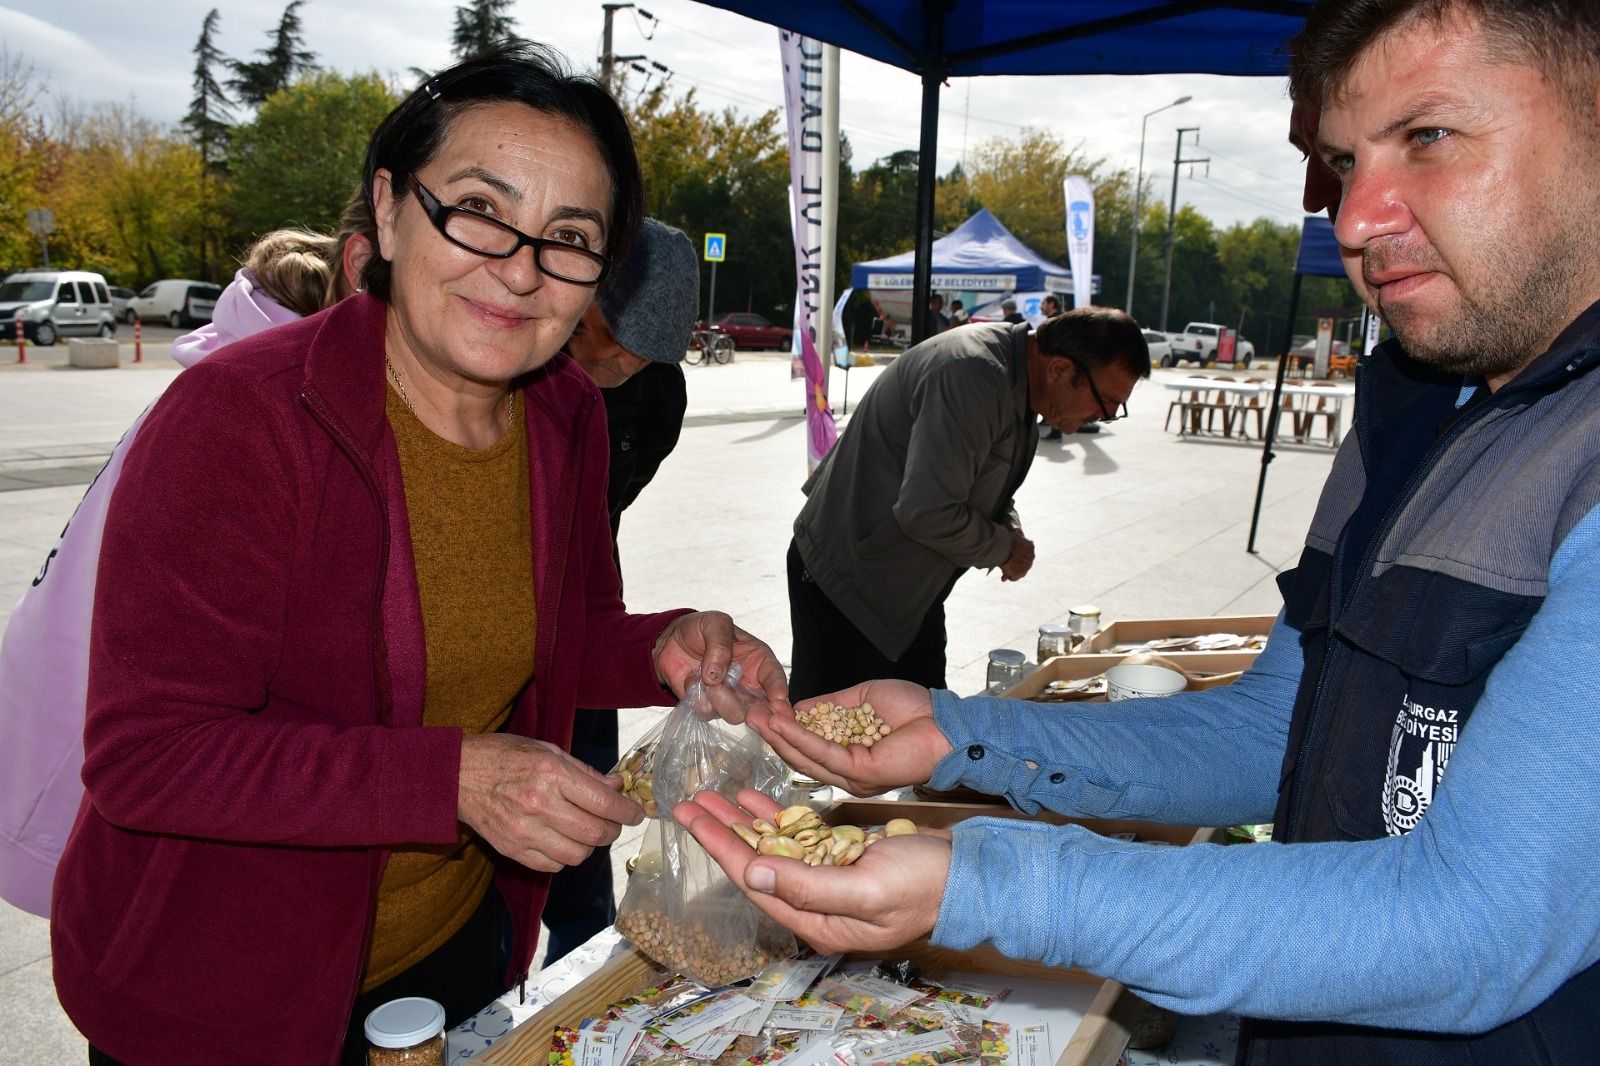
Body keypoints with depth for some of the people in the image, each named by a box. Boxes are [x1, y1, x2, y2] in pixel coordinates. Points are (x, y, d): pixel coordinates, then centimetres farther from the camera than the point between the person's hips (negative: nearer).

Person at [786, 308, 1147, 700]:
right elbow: (927, 513, -31)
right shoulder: (974, 377, -28)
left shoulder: (1021, 377, 4)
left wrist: (1007, 521, -2)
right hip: (848, 580, -10)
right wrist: (1005, 548, -14)